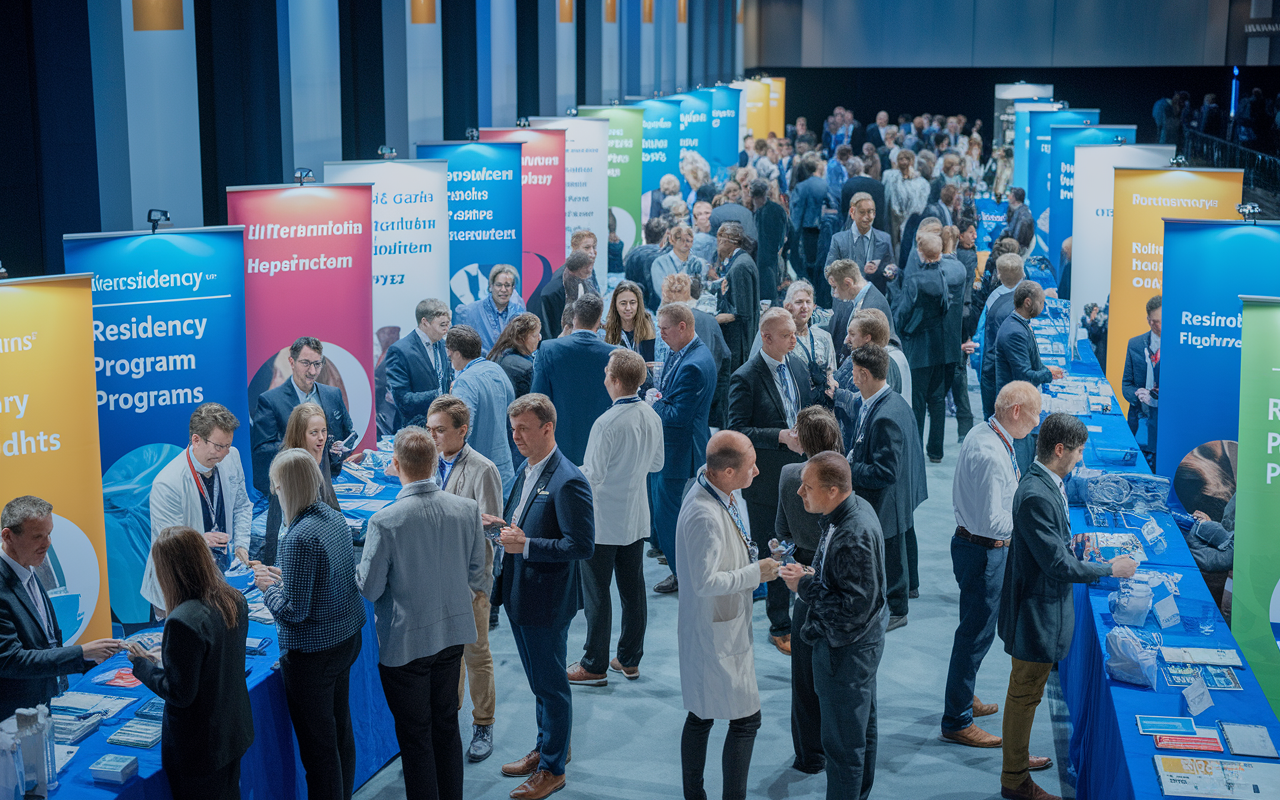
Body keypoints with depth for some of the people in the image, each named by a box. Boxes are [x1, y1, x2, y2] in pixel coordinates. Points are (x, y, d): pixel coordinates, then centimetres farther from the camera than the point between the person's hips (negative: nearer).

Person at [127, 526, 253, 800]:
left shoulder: (184, 621, -30)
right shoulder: (235, 601, -4)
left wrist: (142, 664, -10)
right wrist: (167, 653, 16)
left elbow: (180, 694, -23)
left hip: (198, 746, -7)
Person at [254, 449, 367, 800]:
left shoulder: (300, 538, -25)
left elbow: (294, 611, -23)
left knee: (318, 745, 4)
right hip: (347, 639, 9)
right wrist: (284, 577, 9)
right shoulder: (335, 518, 1)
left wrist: (269, 586, -6)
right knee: (341, 730, 22)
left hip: (312, 653, -9)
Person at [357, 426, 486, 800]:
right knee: (447, 727, 20)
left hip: (405, 643, -5)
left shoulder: (384, 522, -23)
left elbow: (369, 589, -15)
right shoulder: (468, 509, -10)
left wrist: (360, 567, 5)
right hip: (454, 632, 5)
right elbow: (476, 576, 2)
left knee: (415, 738, 9)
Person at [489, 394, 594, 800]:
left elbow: (582, 545, -24)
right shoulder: (527, 470, 8)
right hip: (520, 595, 9)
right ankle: (547, 747, 38)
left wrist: (526, 545, -25)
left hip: (547, 602, -9)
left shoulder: (568, 482, -22)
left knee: (551, 685, 5)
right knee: (539, 681, 22)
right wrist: (504, 526, 0)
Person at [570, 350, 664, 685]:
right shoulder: (652, 417, -1)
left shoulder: (606, 424, -23)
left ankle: (594, 666, 11)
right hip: (637, 518, 7)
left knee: (596, 593, 3)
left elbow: (593, 475, -19)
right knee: (633, 589, 14)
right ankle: (629, 659, 23)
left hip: (603, 522, -7)